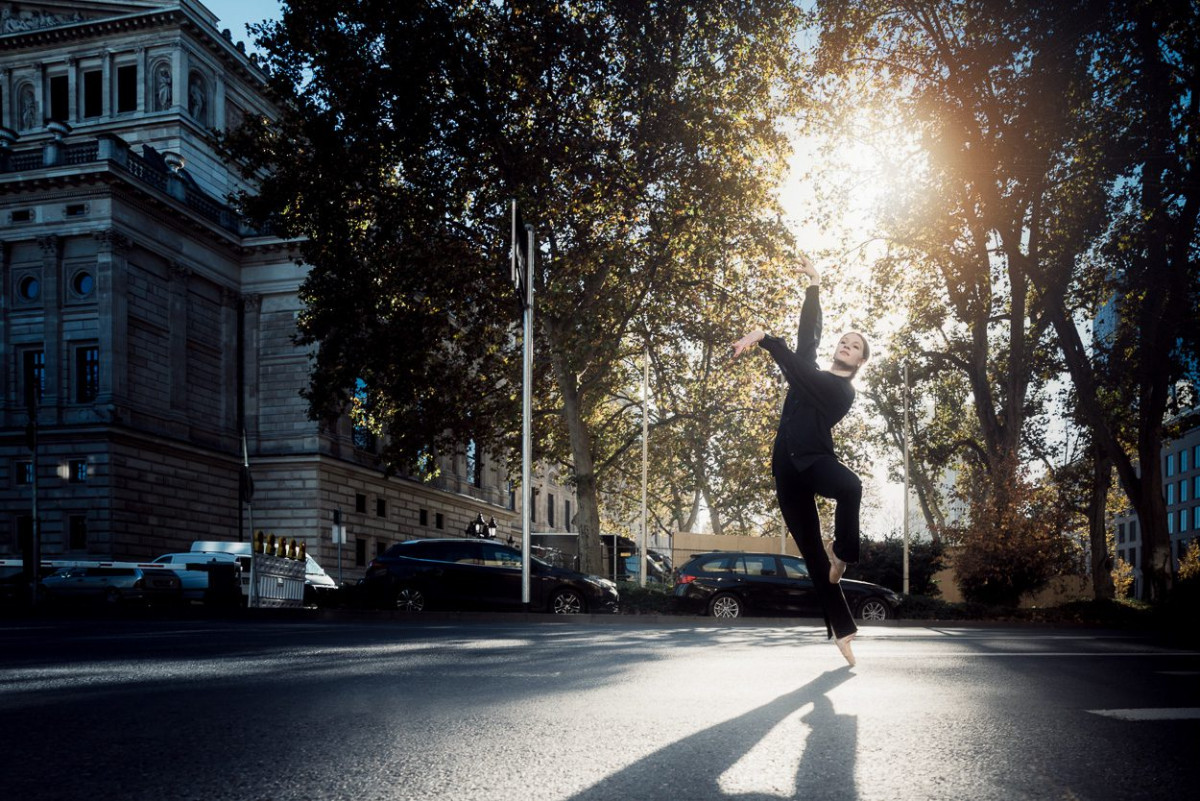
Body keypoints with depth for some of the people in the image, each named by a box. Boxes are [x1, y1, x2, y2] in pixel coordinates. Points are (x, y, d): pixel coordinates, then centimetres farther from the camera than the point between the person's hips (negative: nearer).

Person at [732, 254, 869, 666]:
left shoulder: (843, 391, -2)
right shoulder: (812, 374, 17)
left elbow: (799, 369, -15)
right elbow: (809, 333, 9)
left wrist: (764, 337, -18)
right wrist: (814, 286, 7)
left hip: (816, 461, -5)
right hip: (787, 467, 5)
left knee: (851, 487, -41)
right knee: (812, 551, 1)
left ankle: (842, 552, -17)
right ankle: (842, 628, 5)